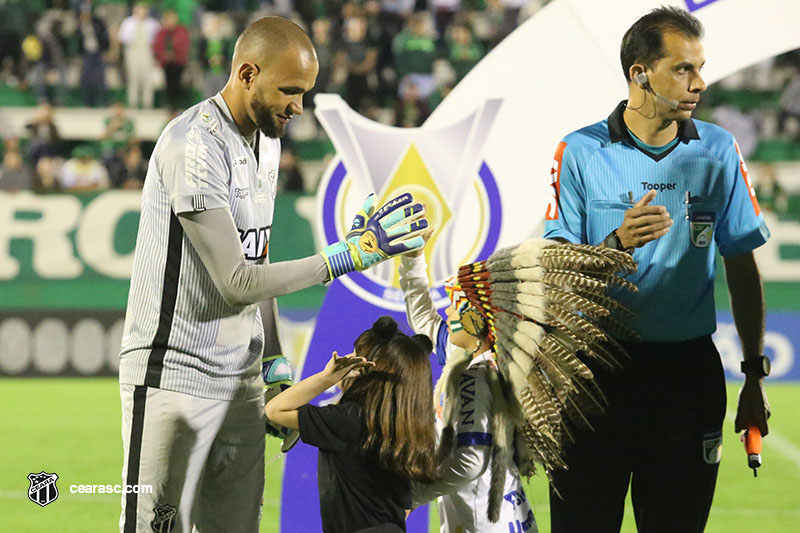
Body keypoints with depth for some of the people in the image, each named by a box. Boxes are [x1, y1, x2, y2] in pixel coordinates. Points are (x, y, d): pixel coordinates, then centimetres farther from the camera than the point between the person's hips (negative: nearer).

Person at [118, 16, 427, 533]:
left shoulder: (267, 138, 12)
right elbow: (236, 282, -20)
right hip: (173, 378, -8)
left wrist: (275, 364, 18)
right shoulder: (193, 146, -17)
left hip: (241, 380, 8)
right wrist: (353, 254, -18)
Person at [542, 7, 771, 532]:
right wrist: (617, 243, -24)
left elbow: (742, 269, 9)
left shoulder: (719, 150, 4)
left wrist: (755, 376, 6)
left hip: (689, 369, 2)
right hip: (600, 366, -2)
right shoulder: (581, 153, -3)